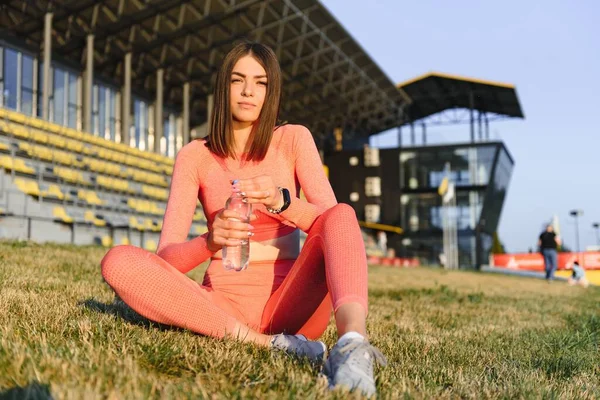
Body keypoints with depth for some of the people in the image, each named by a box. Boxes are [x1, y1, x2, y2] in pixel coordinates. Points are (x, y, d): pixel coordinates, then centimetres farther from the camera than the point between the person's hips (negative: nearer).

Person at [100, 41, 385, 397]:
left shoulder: (294, 139, 5)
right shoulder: (195, 155, 5)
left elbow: (335, 221, -7)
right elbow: (166, 256, -5)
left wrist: (282, 201, -28)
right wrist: (210, 241, -28)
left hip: (287, 302, 0)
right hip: (223, 306, 1)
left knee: (342, 216, -25)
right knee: (119, 262, -23)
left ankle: (353, 340, -53)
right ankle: (267, 343, -30)